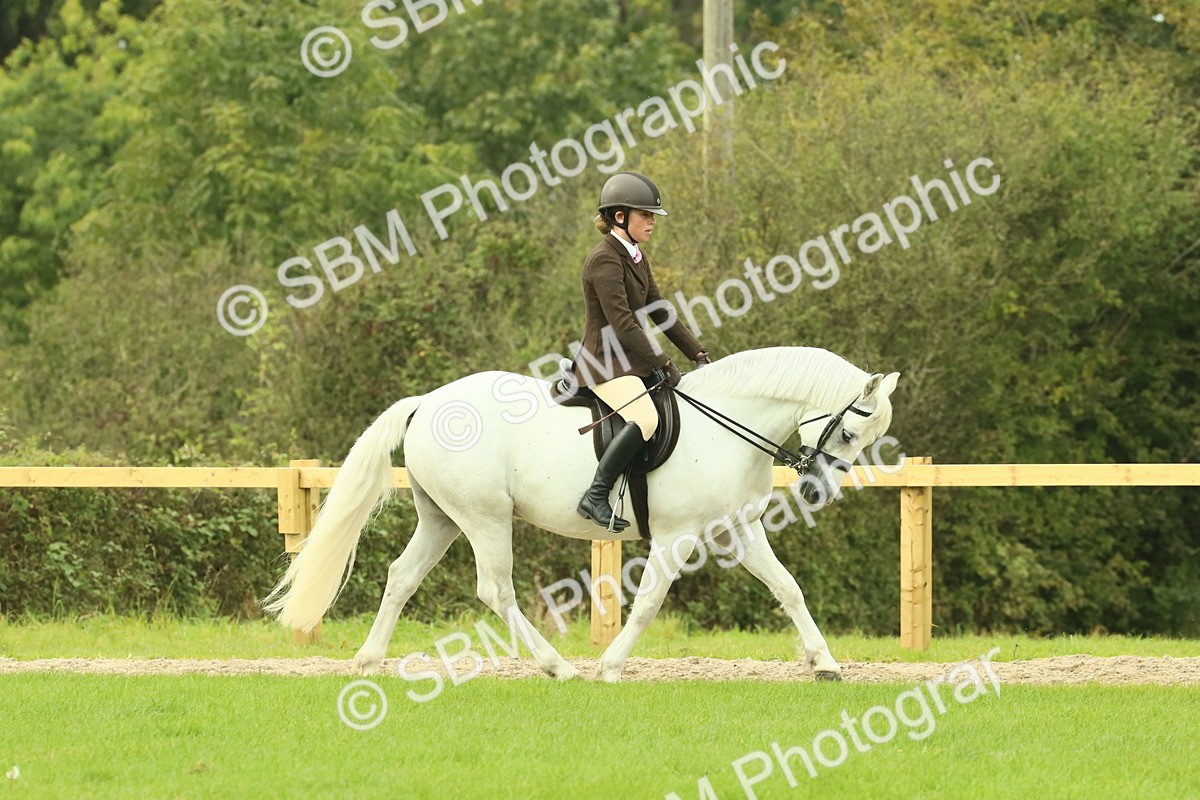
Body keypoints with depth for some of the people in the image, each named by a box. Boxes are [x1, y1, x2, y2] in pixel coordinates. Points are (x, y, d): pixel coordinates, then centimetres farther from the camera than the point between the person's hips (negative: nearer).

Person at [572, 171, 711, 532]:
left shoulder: (636, 258, 14)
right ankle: (596, 497, -30)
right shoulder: (604, 260, -16)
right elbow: (621, 323, -21)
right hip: (605, 363, -10)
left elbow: (659, 311, 18)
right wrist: (662, 363, -18)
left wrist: (698, 354, 11)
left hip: (633, 362, 10)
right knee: (645, 418, -32)